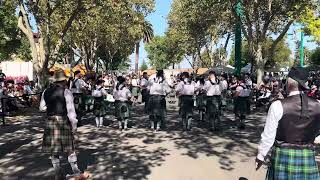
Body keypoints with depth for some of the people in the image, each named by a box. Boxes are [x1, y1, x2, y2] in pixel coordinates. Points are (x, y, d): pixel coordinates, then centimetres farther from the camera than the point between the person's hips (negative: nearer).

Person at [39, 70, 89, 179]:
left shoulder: (46, 92, 5)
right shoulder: (66, 92, -10)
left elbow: (42, 108, 13)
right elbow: (70, 110, -13)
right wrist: (74, 125, -6)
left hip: (50, 122, 4)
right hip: (63, 121, -4)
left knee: (53, 149, 13)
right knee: (69, 148, 8)